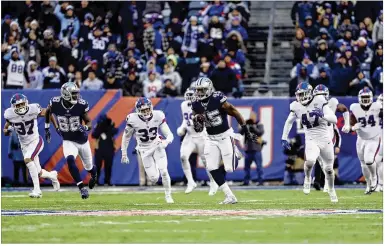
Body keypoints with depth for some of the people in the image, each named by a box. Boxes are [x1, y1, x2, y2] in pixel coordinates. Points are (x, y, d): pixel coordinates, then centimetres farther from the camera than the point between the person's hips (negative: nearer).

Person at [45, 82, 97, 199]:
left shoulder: (81, 105, -20)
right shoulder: (55, 103, -18)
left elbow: (89, 122, -9)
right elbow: (48, 112, 7)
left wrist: (85, 128, -31)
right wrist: (47, 128, 11)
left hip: (82, 140, 1)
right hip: (68, 141, -1)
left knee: (89, 167, 18)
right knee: (70, 160, -30)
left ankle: (94, 175, 56)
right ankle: (82, 188, -22)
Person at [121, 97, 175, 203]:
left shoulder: (158, 116, -18)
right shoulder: (133, 119, -20)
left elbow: (170, 135, -15)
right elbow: (126, 137, -4)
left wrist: (166, 141, -38)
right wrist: (124, 154, -1)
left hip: (157, 146, 0)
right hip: (144, 150, 0)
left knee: (163, 171, -15)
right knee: (154, 178, -4)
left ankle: (168, 195, 7)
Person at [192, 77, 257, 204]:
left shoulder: (218, 100, -19)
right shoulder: (196, 106, -2)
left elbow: (235, 113, -10)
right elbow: (198, 129, 5)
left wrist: (246, 131, -6)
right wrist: (196, 120, -19)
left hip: (225, 136, -5)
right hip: (211, 139, 5)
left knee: (229, 167, -8)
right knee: (212, 169, -6)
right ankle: (229, 196, 2)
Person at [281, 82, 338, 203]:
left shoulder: (319, 102, -15)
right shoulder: (297, 106, -6)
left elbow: (334, 119, -19)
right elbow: (289, 122, 12)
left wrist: (322, 115, -37)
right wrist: (284, 139, 8)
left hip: (325, 139, 0)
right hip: (311, 140, 0)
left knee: (328, 169, 12)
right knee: (310, 161, -29)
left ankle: (331, 190, 39)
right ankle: (307, 178, 3)